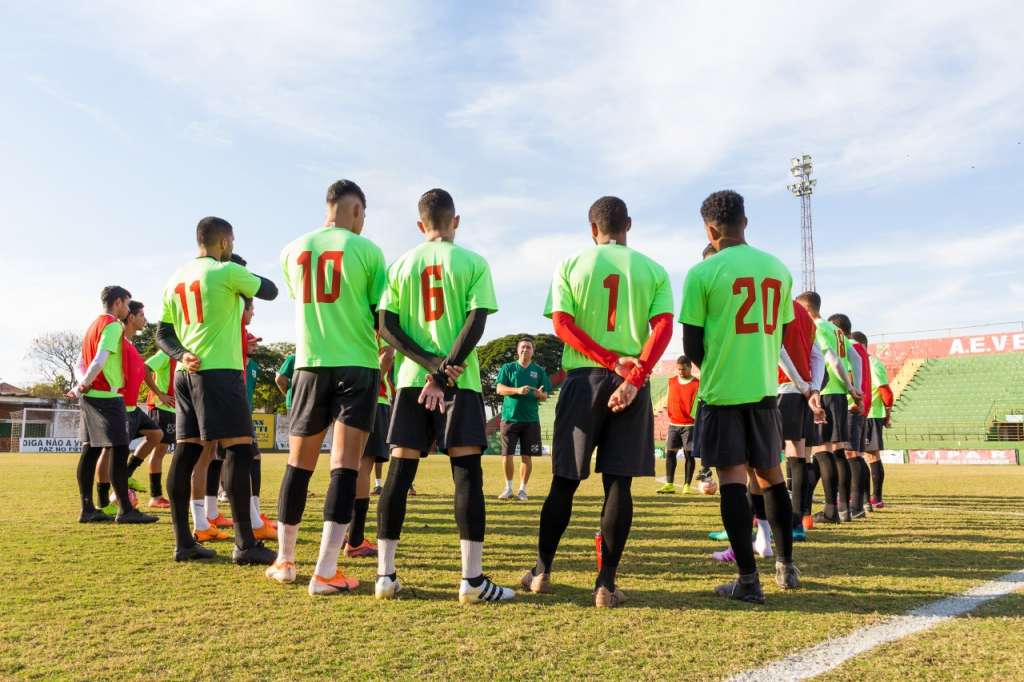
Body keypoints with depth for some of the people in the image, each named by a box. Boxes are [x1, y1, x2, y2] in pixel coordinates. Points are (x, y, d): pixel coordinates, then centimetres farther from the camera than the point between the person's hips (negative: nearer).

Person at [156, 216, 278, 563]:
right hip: (219, 371, -8)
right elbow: (270, 291, 6)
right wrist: (244, 272, 20)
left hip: (187, 373, 8)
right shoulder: (226, 271, -7)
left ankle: (183, 541, 12)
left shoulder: (176, 279, 16)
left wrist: (181, 355, -1)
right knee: (240, 449, -7)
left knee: (186, 452, 7)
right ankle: (245, 544, -8)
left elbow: (162, 333, 14)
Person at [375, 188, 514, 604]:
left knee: (399, 472, 5)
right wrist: (445, 373, -11)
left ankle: (385, 574, 8)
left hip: (411, 380, 3)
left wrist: (432, 365, -6)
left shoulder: (401, 264, 10)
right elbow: (476, 323, -10)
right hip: (460, 381, -3)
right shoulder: (473, 263, 2)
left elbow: (387, 327, 1)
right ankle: (472, 579, -4)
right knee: (467, 473, -2)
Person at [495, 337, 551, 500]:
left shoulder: (539, 371, 9)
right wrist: (517, 390, -20)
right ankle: (508, 488, 15)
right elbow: (500, 389, -4)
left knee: (527, 456, 2)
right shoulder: (507, 368, 6)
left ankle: (522, 489, 13)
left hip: (530, 419, 1)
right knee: (507, 455, 0)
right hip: (510, 417, -1)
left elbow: (545, 396, 9)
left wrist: (540, 394, -15)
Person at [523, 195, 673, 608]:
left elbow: (561, 323, -6)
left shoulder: (570, 265, 6)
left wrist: (611, 360, -9)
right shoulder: (653, 271, 8)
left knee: (565, 480, 9)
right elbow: (663, 327, -6)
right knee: (618, 482, 3)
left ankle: (542, 571, 19)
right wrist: (633, 377, -13)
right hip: (632, 384, 0)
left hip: (583, 378, 0)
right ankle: (606, 583, 4)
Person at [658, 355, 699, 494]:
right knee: (669, 453, 1)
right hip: (673, 424, 5)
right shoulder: (671, 381, 9)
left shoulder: (697, 384, -5)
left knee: (689, 454, -1)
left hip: (689, 425, -4)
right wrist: (670, 415, 11)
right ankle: (669, 485, 4)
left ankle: (687, 485, 5)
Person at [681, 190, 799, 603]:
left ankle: (748, 580, 1)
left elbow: (691, 345, -5)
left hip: (722, 391, -5)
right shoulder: (778, 269, 7)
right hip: (765, 388, 5)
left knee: (732, 477, -1)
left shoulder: (702, 273, -9)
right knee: (770, 473, 17)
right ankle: (786, 566, 28)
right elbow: (781, 333, 14)